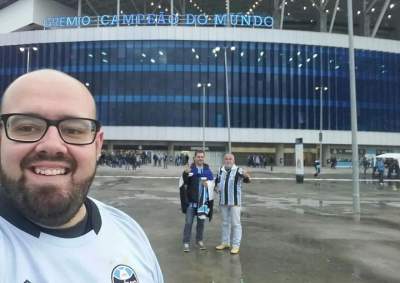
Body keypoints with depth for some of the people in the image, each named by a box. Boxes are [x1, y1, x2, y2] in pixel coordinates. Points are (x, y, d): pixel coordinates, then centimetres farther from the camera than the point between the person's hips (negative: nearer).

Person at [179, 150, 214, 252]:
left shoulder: (207, 170, 4)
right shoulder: (190, 169, -6)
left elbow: (212, 182, 13)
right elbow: (183, 183, -12)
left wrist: (208, 183, -9)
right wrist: (185, 174, -29)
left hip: (203, 200, 3)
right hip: (191, 200, -3)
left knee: (201, 222, 14)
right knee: (188, 222, 0)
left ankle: (199, 241, 29)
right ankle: (186, 243, 10)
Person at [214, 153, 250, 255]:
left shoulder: (238, 170, -9)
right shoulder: (220, 170, 7)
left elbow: (247, 180, -23)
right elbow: (217, 181, 22)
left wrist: (246, 176, -45)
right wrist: (217, 187, 2)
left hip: (235, 201, -5)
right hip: (223, 201, 5)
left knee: (235, 223, 0)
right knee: (225, 222, 15)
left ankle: (236, 245, 8)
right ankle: (225, 242, 27)